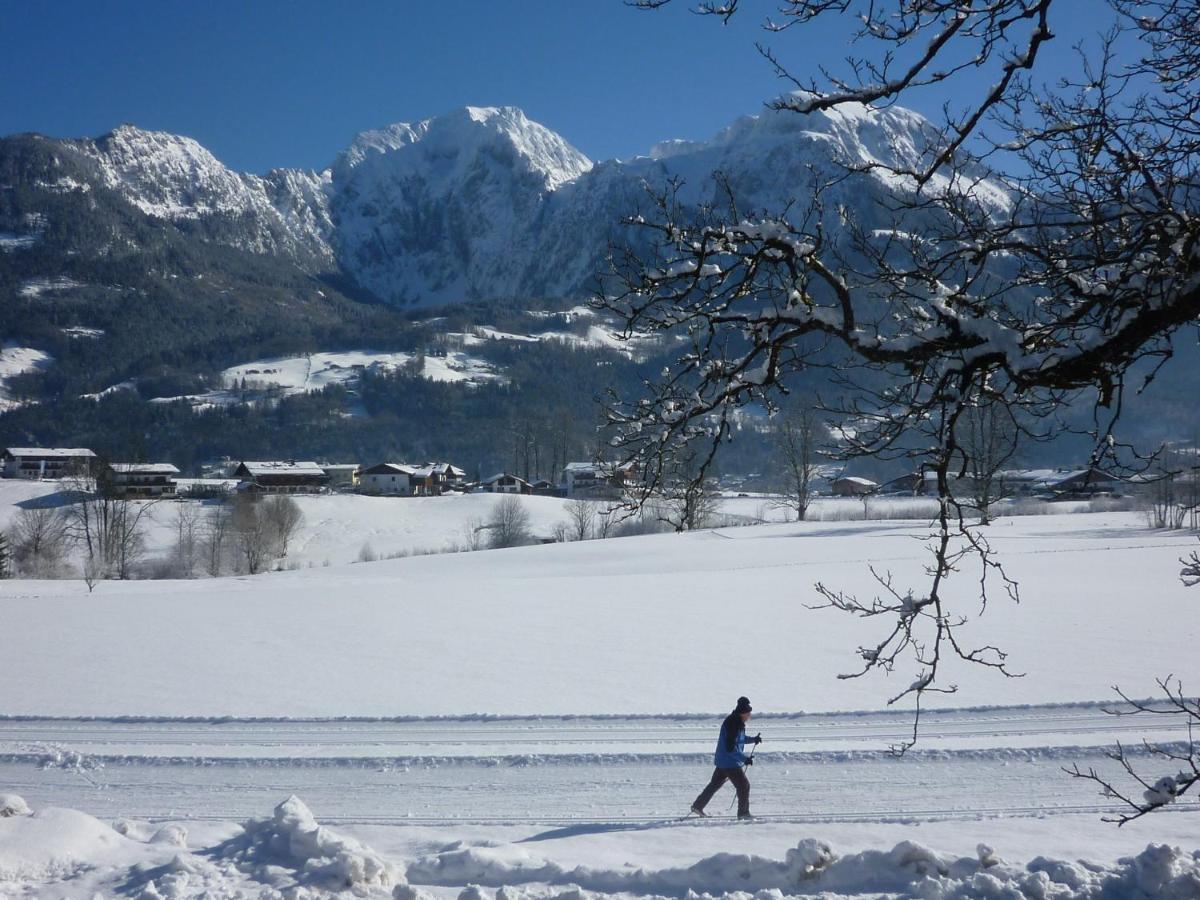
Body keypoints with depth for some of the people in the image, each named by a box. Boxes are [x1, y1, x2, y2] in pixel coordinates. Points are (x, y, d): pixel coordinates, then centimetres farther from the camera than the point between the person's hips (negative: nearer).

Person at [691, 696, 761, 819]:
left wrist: (753, 739, 7)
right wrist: (745, 758, -27)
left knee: (715, 784, 19)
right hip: (729, 762, -10)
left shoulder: (737, 722, 8)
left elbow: (739, 739, 23)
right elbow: (730, 747, -27)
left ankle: (698, 806, 26)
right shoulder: (732, 724, -23)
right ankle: (743, 813, 6)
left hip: (723, 761, 10)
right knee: (744, 785, -3)